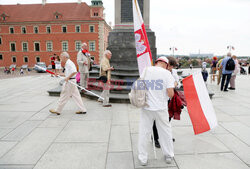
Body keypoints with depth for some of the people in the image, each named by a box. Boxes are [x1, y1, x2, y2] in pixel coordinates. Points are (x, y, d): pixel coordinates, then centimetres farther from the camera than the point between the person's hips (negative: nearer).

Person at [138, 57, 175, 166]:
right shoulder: (167, 73, -7)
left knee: (144, 132, 11)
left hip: (146, 107, 2)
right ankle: (168, 156, 33)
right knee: (165, 131, 17)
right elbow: (170, 94, -12)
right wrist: (172, 87, 8)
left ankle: (142, 158, 22)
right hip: (161, 108, -1)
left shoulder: (146, 70, 1)